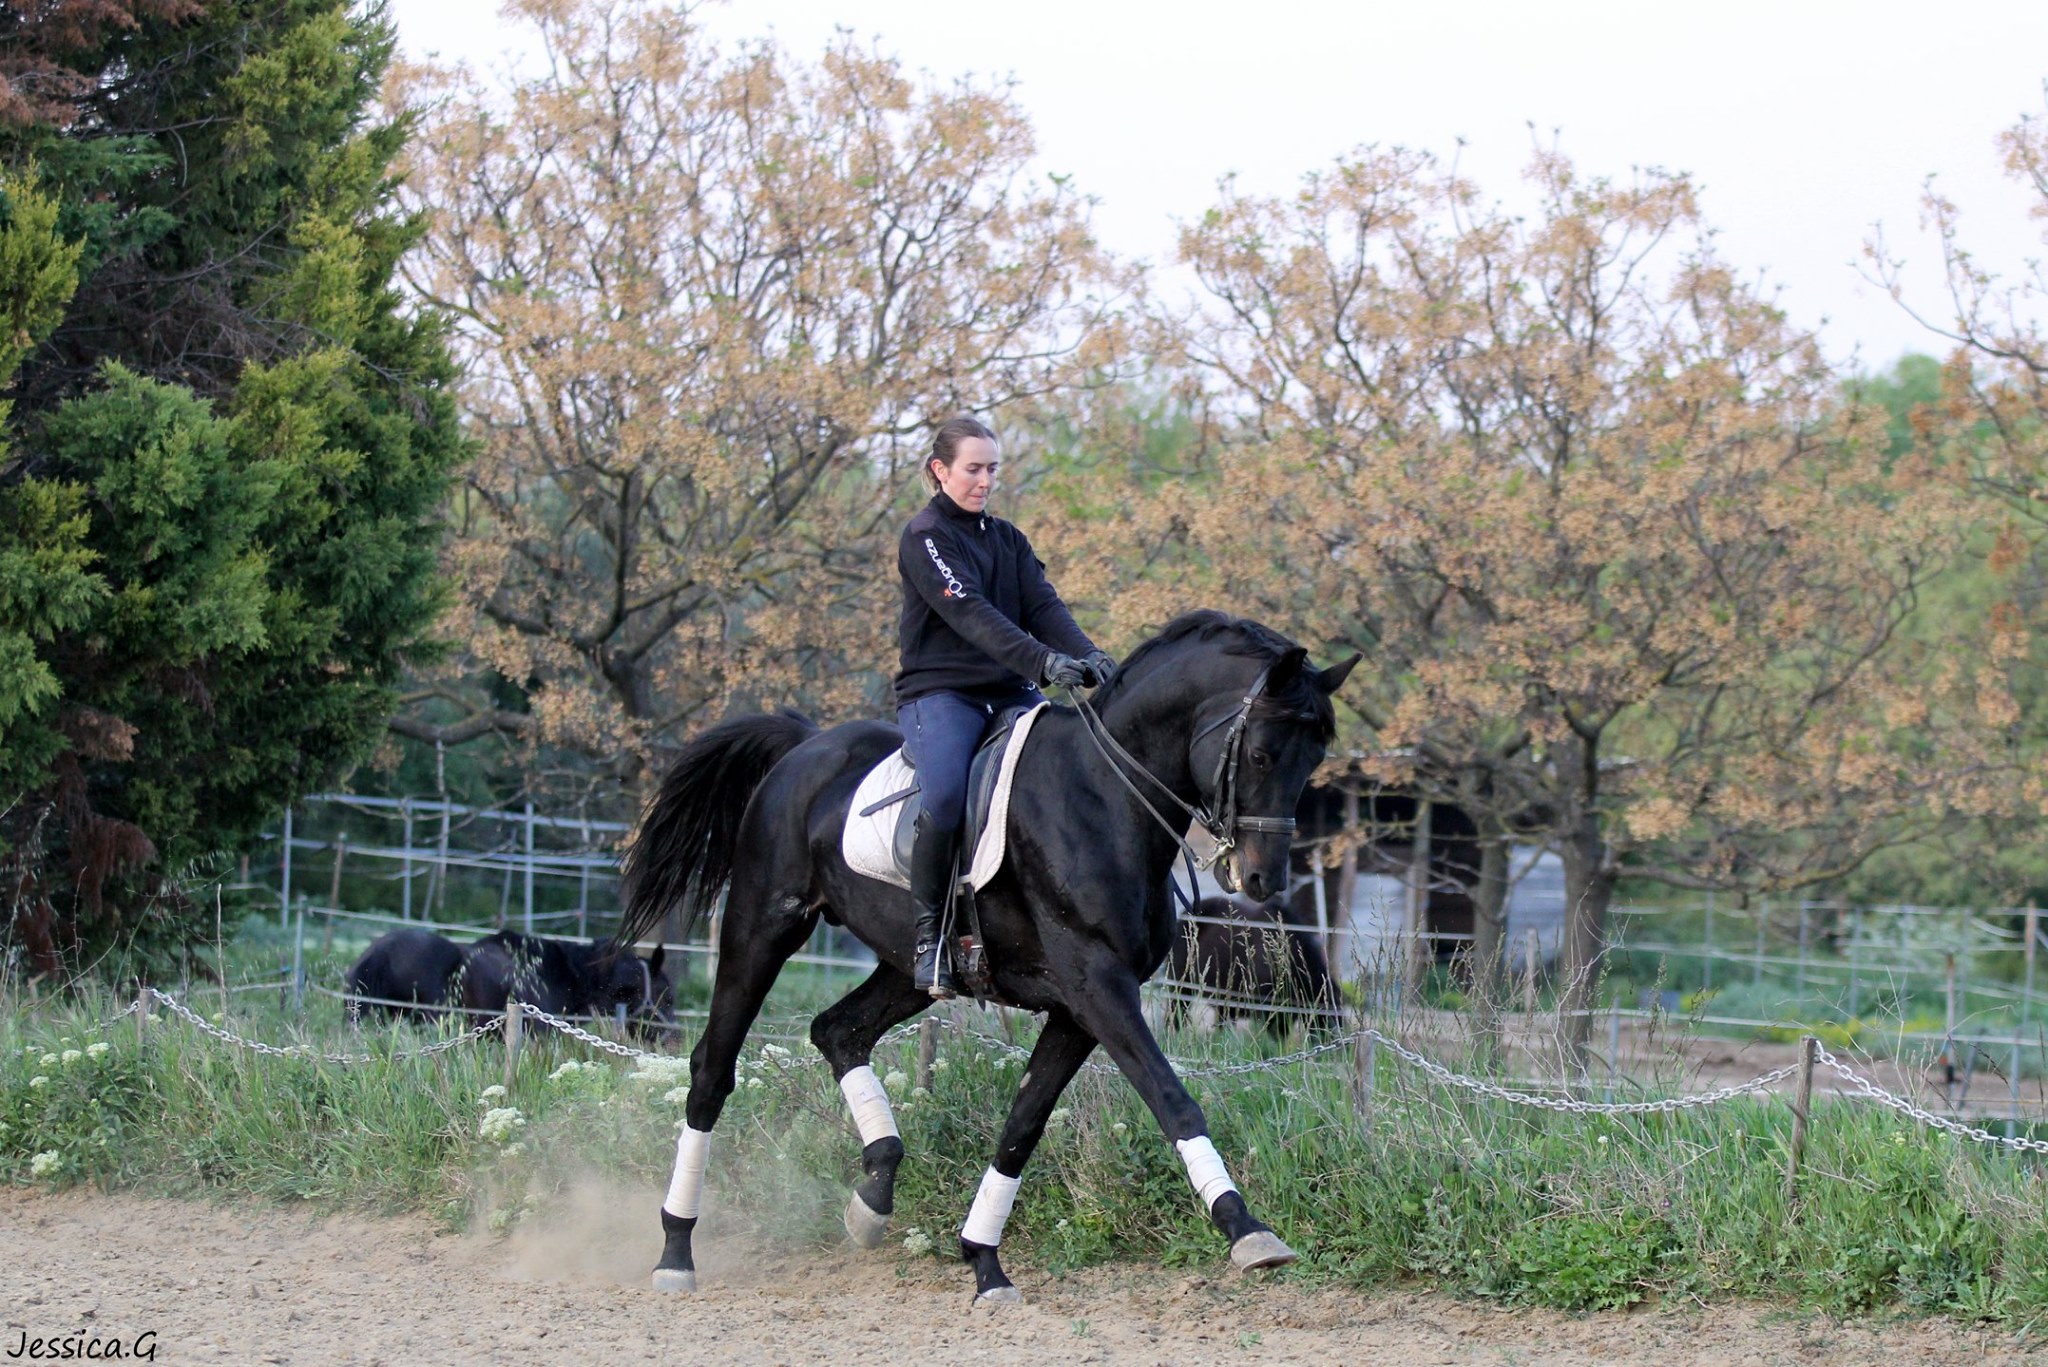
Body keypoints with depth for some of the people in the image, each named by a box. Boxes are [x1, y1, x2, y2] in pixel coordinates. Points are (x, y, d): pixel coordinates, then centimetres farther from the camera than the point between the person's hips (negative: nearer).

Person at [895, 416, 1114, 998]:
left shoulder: (1007, 539, 20)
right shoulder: (925, 537, -3)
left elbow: (1043, 606, 4)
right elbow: (970, 612, -18)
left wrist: (1087, 655, -18)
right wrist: (1042, 662, -32)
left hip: (1010, 694, 7)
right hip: (940, 692, -6)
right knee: (946, 795, -34)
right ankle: (929, 935, -20)